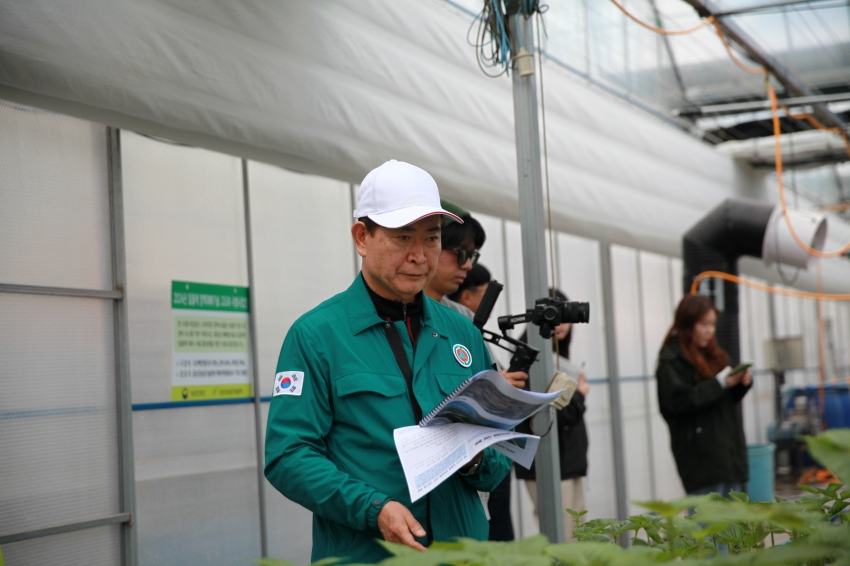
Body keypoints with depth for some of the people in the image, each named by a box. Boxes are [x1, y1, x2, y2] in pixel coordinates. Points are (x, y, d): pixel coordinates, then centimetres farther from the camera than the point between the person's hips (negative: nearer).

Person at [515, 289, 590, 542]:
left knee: (579, 537, 11)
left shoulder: (558, 356, 16)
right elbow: (550, 415, -19)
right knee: (560, 541, -9)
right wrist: (579, 394, -5)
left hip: (570, 459, 9)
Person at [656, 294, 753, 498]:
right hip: (700, 456, -8)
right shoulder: (672, 361, -8)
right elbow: (679, 401, -20)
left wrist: (742, 383, 0)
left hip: (728, 449, 8)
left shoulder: (711, 355, 16)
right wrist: (721, 382, -20)